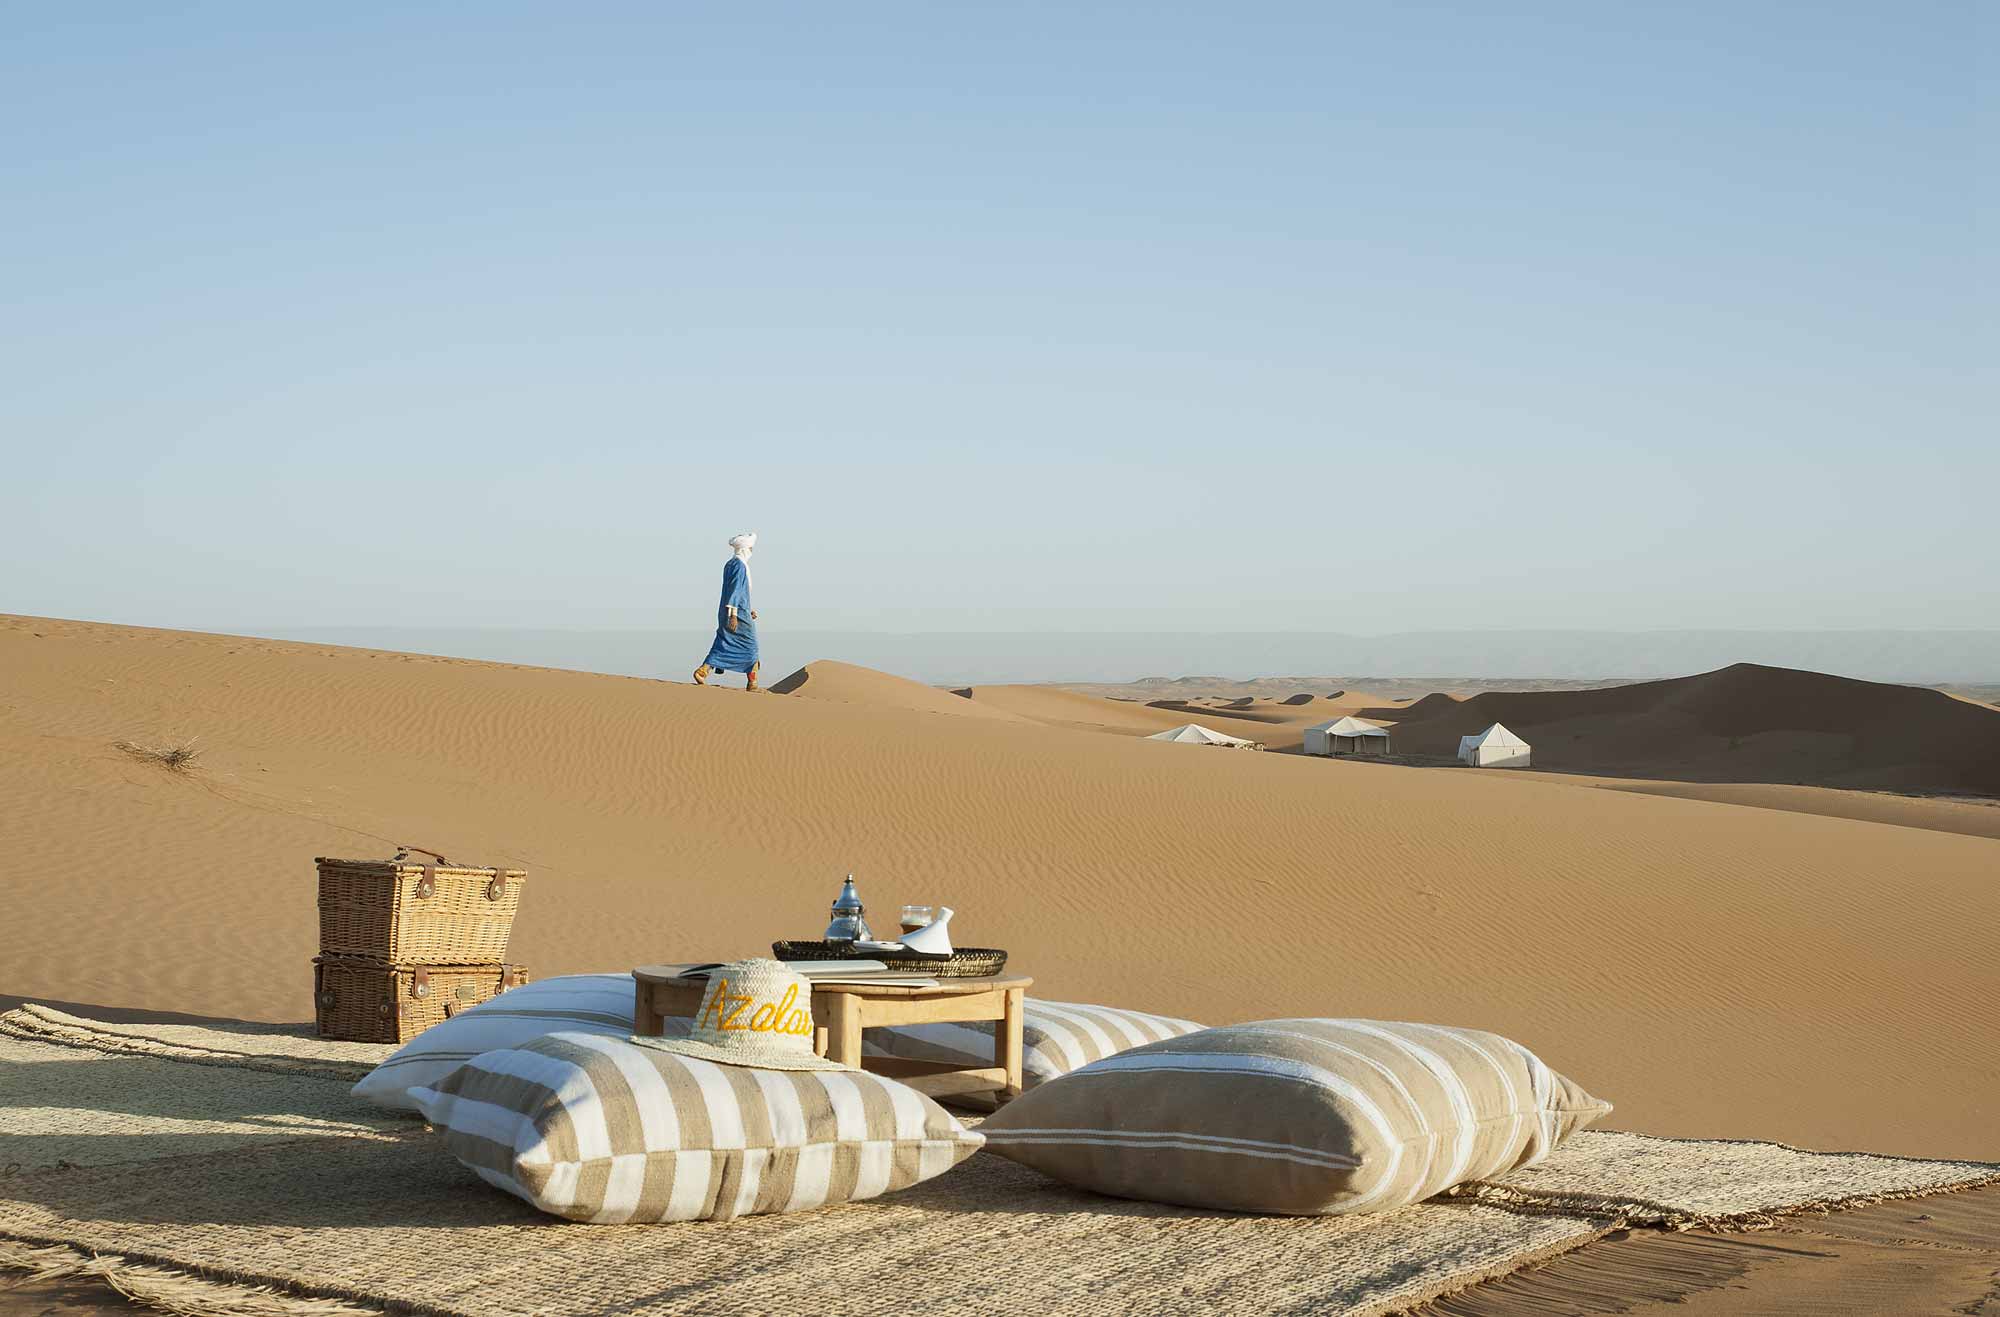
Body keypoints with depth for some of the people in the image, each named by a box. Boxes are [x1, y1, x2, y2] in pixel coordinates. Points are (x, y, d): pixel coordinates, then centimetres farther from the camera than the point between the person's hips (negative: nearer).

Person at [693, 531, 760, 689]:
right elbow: (735, 591, -21)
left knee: (723, 646, 6)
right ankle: (752, 684, 7)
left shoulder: (729, 564, 16)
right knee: (750, 647, 2)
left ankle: (702, 672, -10)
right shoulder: (740, 565, -14)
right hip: (739, 613, -9)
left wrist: (748, 609, 28)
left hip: (726, 612, 9)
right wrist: (733, 615, -25)